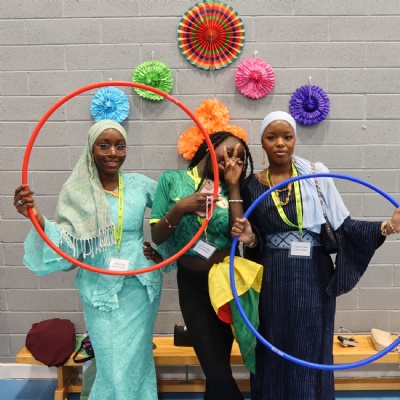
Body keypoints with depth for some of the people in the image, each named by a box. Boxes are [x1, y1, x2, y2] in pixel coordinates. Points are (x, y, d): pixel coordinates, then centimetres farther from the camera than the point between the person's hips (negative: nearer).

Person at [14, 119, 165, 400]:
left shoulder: (140, 185, -2)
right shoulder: (77, 192, -5)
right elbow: (68, 245, -11)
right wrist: (37, 218, -25)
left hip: (141, 286, 1)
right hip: (101, 291, -1)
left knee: (136, 361, 12)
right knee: (113, 367, 3)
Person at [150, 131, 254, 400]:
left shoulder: (230, 188, 4)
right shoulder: (172, 179, -4)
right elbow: (157, 237, -6)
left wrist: (233, 187, -9)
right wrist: (180, 209, -22)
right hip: (192, 283, -2)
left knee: (217, 368, 13)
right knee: (217, 371, 0)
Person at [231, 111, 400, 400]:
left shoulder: (316, 174, -2)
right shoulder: (253, 187, 2)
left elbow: (342, 225, -5)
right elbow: (257, 242, 7)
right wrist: (249, 239, -14)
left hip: (313, 279, -1)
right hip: (272, 283, 1)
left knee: (311, 354, 8)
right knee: (272, 355, 10)